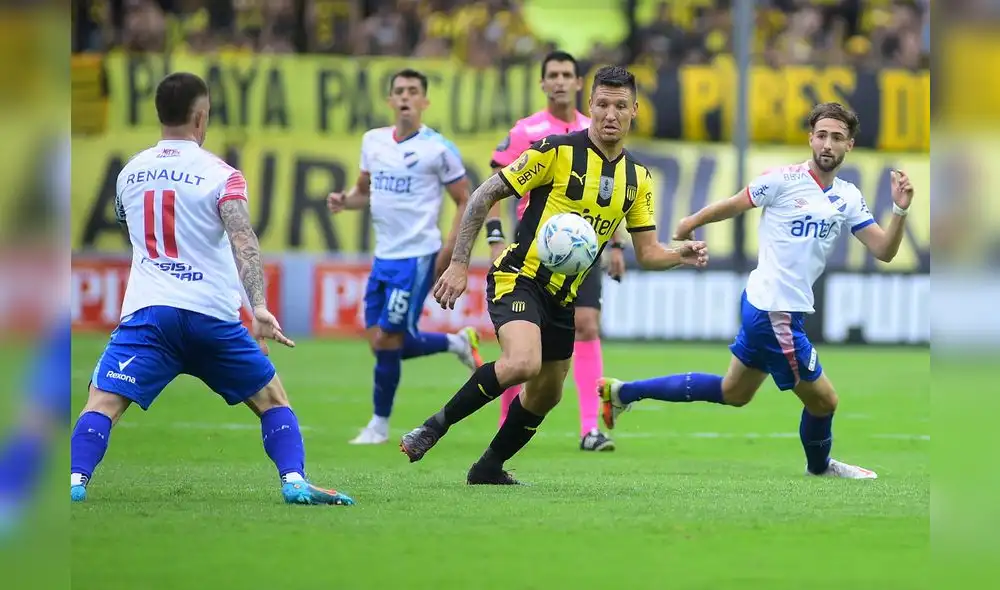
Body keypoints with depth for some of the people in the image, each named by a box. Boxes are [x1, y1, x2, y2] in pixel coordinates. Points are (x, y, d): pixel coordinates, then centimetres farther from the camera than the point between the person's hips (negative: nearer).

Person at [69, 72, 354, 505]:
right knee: (272, 400, 15)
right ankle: (294, 481, -1)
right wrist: (259, 308, -26)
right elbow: (242, 241, -15)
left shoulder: (131, 172, 13)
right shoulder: (220, 175, 0)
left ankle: (76, 481, -28)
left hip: (147, 310, 1)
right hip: (211, 314, -1)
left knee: (103, 402, -5)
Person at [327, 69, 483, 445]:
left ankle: (379, 425, 10)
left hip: (417, 257, -7)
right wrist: (345, 201, -2)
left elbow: (465, 202, -3)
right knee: (379, 341, 5)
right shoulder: (373, 141, 8)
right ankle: (457, 343, 27)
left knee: (387, 340, -7)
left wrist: (449, 253, -12)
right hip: (384, 256, 7)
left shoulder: (438, 149, -9)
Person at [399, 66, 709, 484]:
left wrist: (680, 255, -13)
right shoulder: (556, 151, -12)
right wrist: (459, 264, -14)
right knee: (522, 363, -32)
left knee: (546, 395, 14)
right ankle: (438, 425, -13)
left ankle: (489, 469, 35)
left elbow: (647, 253, 10)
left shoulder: (637, 178, 6)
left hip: (562, 297, 7)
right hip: (519, 278, -7)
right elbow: (484, 196, -9)